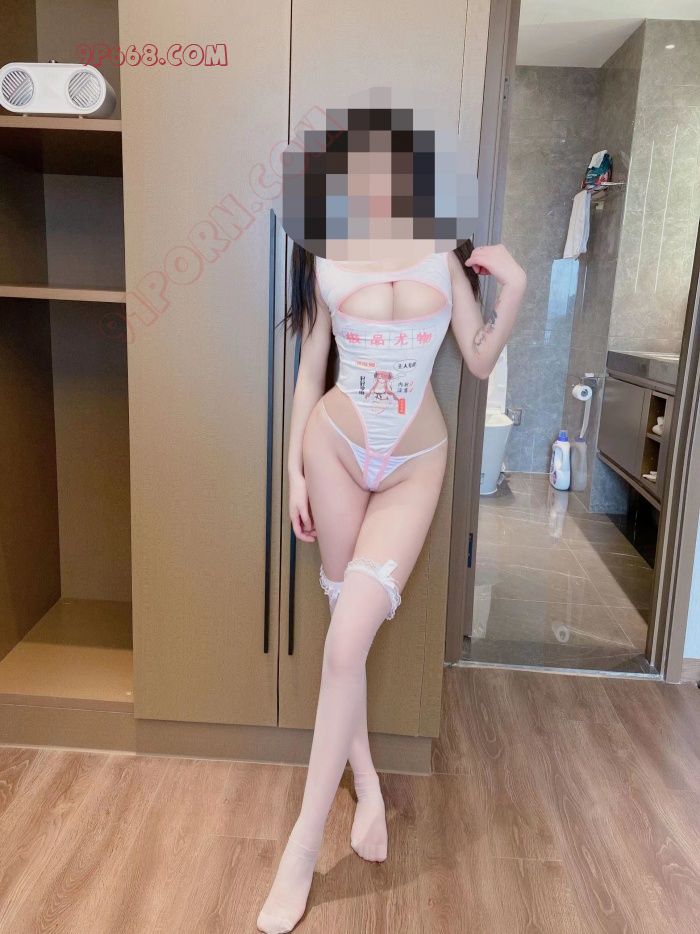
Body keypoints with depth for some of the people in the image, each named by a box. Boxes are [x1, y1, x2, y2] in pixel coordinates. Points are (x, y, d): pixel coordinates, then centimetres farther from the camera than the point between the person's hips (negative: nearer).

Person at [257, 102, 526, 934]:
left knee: (348, 638, -11)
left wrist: (513, 288, -10)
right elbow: (310, 369, 4)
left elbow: (479, 362, 4)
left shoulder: (444, 249, 2)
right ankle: (366, 780, 32)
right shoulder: (323, 256, 2)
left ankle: (303, 846, 4)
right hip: (337, 447, 2)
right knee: (347, 624, 7)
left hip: (416, 463, -1)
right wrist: (294, 471, 2)